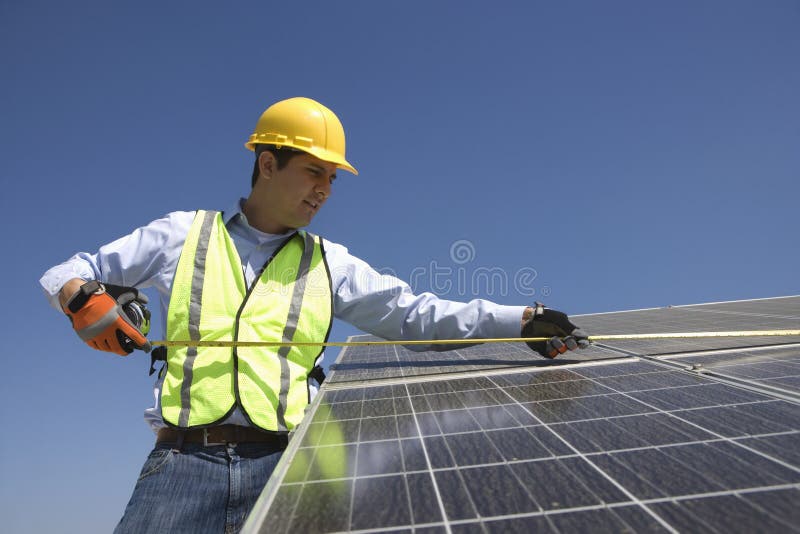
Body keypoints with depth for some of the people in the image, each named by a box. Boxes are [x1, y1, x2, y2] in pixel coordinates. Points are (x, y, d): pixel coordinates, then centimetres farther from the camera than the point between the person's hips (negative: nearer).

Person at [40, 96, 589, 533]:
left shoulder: (331, 263, 12)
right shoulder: (183, 234, 9)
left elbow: (418, 314, 6)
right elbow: (70, 272, 17)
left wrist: (521, 319, -3)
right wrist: (85, 297, -7)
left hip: (283, 463, 1)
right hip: (184, 461, 0)